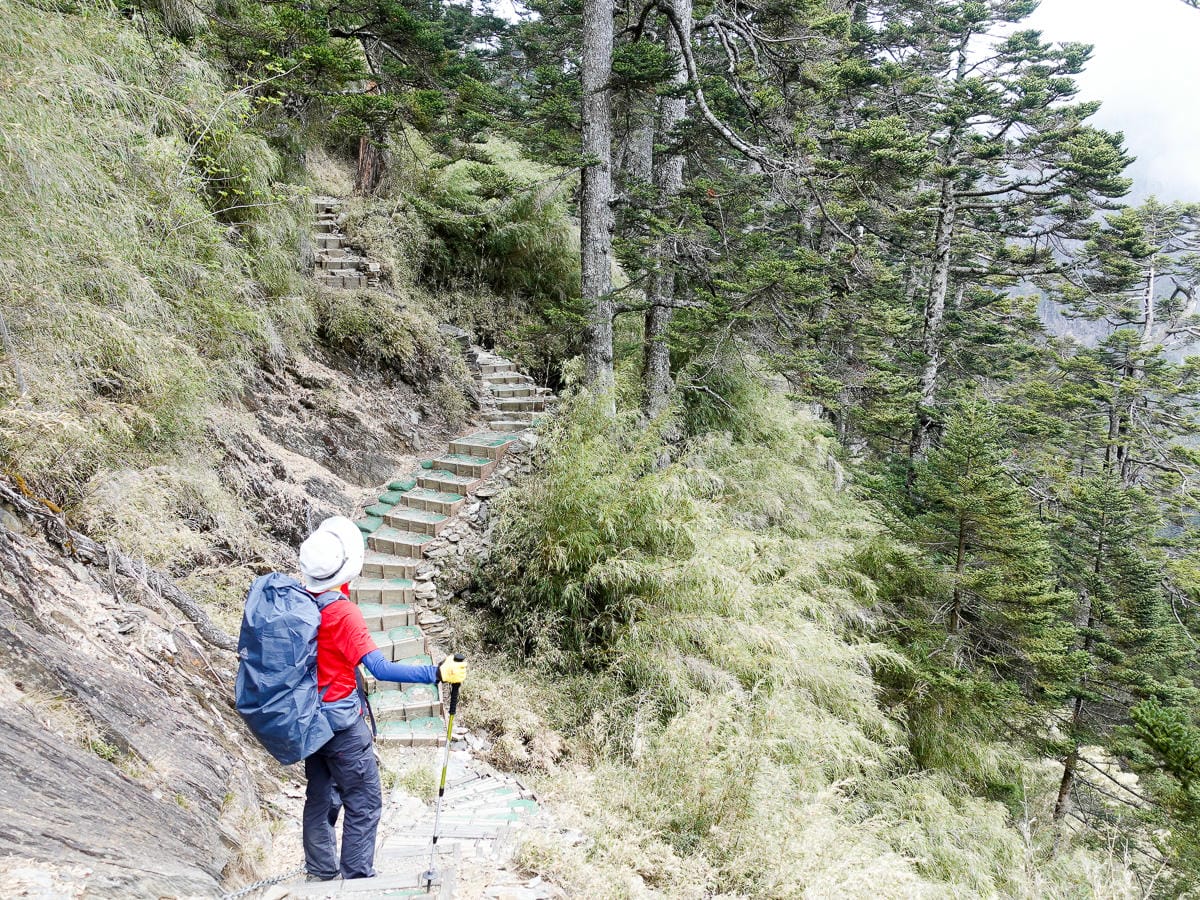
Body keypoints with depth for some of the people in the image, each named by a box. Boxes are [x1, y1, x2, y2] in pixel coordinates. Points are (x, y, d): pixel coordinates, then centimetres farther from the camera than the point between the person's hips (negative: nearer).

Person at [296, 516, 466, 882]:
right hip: (342, 721, -8)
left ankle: (321, 874, 30)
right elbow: (381, 669, -30)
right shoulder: (344, 613, -25)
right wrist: (437, 673, -34)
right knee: (364, 803, 4)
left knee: (321, 796, 19)